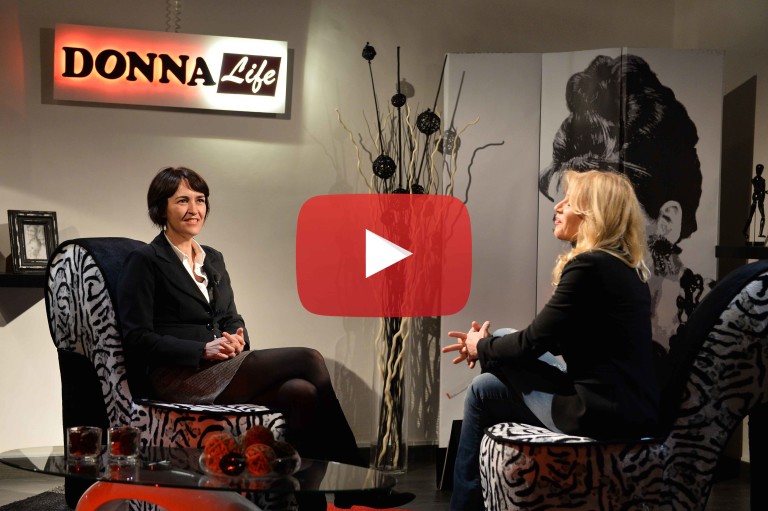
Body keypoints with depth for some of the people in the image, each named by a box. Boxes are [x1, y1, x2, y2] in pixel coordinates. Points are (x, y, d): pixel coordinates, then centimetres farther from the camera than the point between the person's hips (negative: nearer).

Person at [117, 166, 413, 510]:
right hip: (178, 379, -7)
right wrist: (203, 350, -19)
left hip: (223, 371, 7)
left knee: (300, 391, -26)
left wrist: (237, 339, -5)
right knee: (308, 359, -23)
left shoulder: (214, 259, 20)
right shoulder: (144, 261, -1)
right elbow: (137, 338, -8)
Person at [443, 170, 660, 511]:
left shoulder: (589, 266, -16)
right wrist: (488, 343, 12)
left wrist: (481, 347, 7)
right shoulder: (624, 267, 13)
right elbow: (554, 340, 17)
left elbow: (534, 342, -12)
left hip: (605, 413, -9)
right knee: (496, 373, 20)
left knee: (482, 392, 4)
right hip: (630, 406, 9)